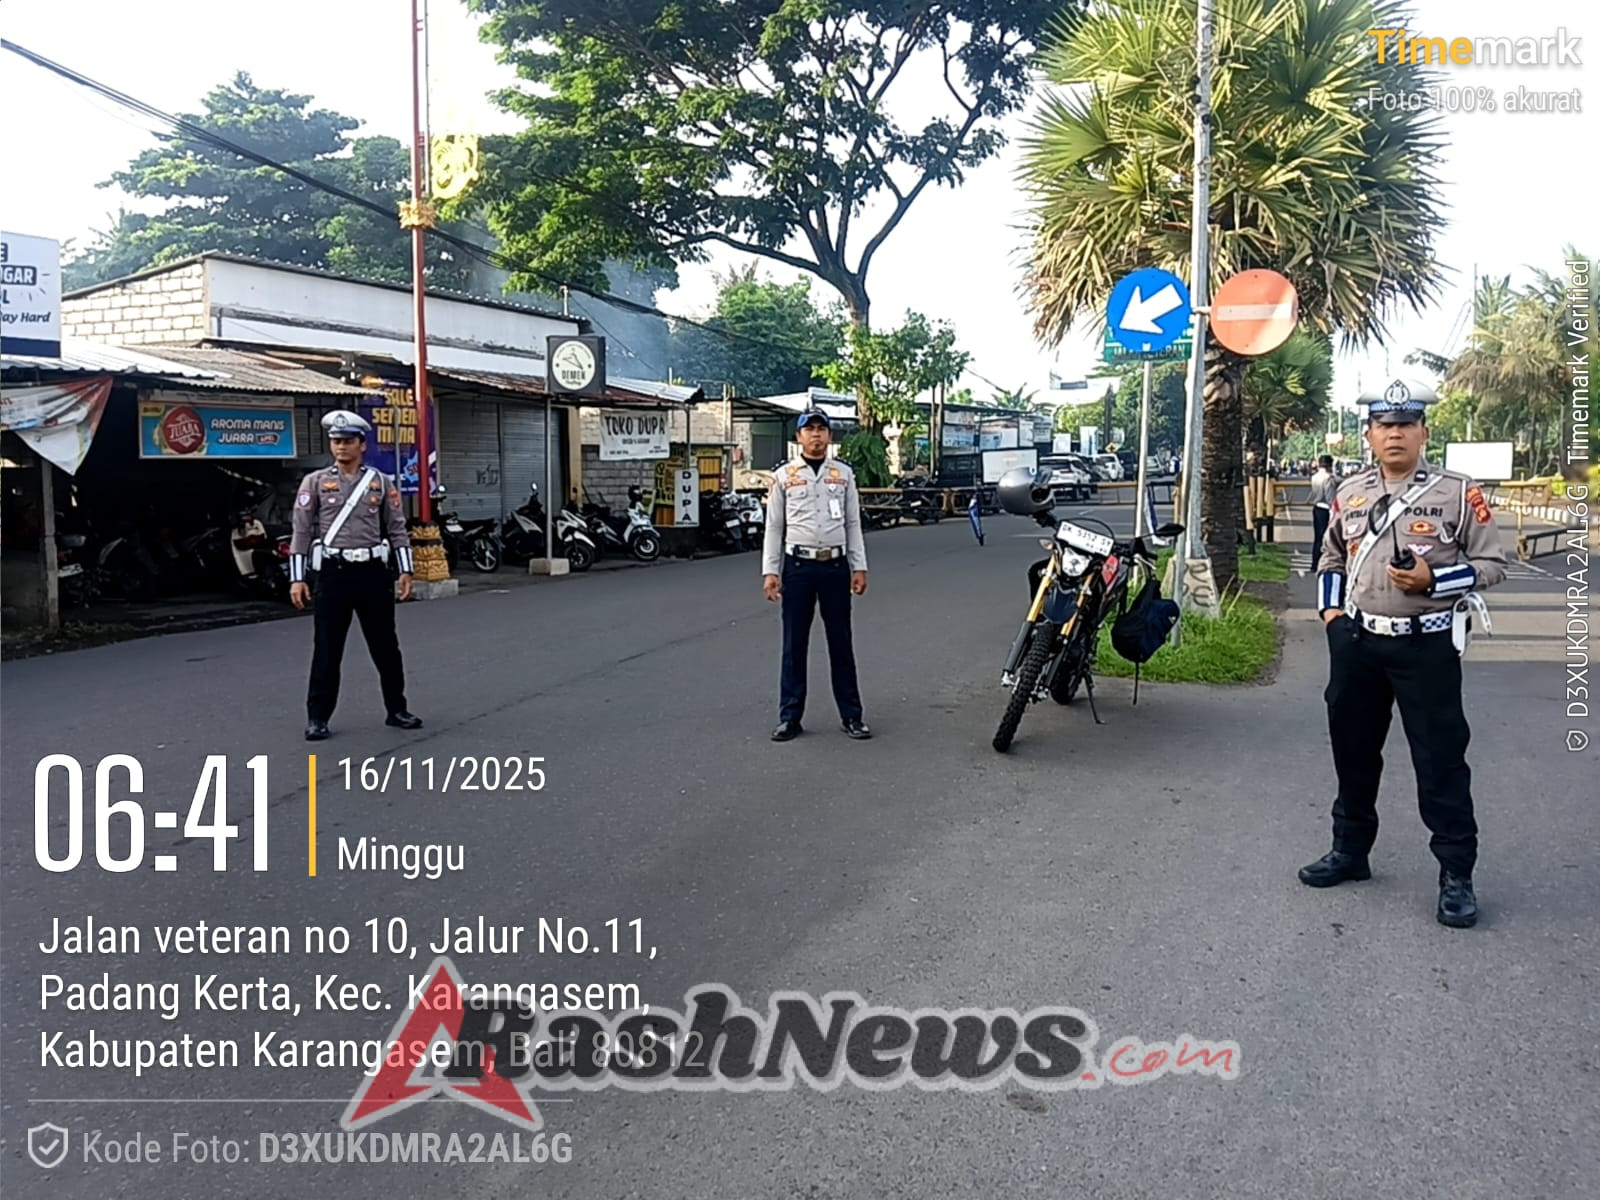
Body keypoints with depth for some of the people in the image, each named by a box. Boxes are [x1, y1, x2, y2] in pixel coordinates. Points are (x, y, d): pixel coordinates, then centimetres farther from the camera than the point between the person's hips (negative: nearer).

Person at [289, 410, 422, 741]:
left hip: (373, 573, 2)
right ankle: (317, 717, 12)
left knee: (386, 646, 8)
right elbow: (301, 532, 1)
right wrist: (297, 578, -4)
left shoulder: (381, 483, 7)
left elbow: (397, 530, 8)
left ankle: (396, 709, 20)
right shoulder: (315, 482, 3)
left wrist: (405, 571, 0)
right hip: (333, 574, -1)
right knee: (327, 649, 3)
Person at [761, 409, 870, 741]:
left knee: (841, 642, 7)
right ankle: (790, 717, 13)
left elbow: (853, 524, 9)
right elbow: (774, 526, 4)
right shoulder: (784, 475, 4)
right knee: (794, 644, 4)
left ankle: (851, 716, 15)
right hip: (798, 566, -1)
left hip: (835, 565, 1)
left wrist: (859, 567, 2)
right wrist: (770, 571, -3)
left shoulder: (843, 474, 8)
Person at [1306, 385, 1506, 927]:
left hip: (1427, 645, -4)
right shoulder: (1350, 492, 8)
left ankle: (1456, 874, 11)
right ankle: (1350, 850, 30)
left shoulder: (1459, 492, -5)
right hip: (1356, 642, 5)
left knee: (1441, 760, -1)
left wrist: (1434, 579, -19)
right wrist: (1331, 609, 5)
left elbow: (1493, 562, -4)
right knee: (1353, 750, 14)